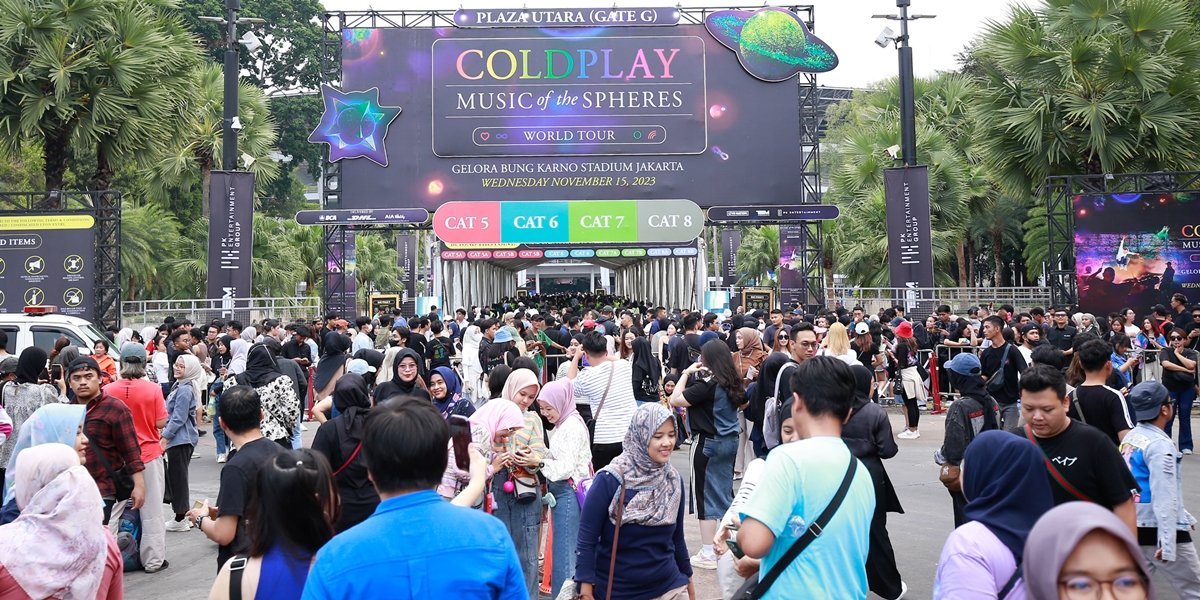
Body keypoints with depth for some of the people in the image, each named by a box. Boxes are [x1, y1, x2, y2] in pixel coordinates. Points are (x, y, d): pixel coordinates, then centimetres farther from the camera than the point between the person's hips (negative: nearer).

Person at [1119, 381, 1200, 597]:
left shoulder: (1130, 438, 9)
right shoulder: (1160, 445, -17)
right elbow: (1164, 497, -20)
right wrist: (1167, 544, -21)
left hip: (1133, 528, 8)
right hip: (1158, 531, -8)